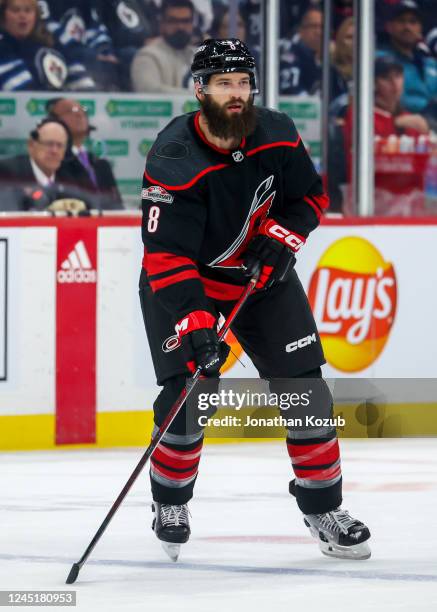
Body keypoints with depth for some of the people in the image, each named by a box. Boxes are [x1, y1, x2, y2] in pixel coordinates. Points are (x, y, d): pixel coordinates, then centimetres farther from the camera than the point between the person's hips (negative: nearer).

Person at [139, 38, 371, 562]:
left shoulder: (276, 136, -13)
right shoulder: (174, 160, -27)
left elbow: (310, 195, 4)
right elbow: (166, 257, -31)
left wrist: (283, 235, -15)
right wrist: (194, 324, -39)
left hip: (263, 276, 4)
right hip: (185, 283, -4)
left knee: (303, 386, -3)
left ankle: (322, 508, 10)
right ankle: (170, 501, 11)